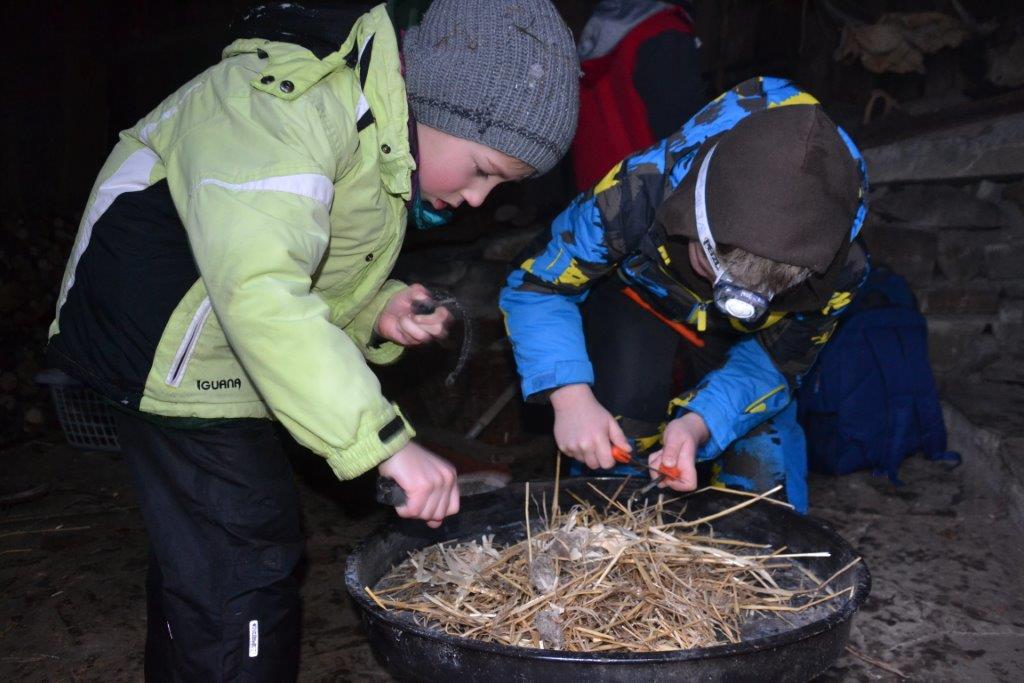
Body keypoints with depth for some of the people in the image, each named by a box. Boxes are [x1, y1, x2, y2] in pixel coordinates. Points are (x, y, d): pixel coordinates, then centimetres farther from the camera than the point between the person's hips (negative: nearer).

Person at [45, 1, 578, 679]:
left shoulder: (384, 130, 6)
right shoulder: (295, 103, -27)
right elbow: (258, 288, -40)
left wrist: (378, 311, -8)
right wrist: (386, 439, -41)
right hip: (171, 354, -9)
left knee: (201, 552, 18)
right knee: (241, 568, -9)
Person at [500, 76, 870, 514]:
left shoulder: (839, 271, -33)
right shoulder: (641, 188, -40)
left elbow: (771, 363, -17)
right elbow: (536, 289, -27)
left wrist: (700, 423, -37)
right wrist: (571, 396, -42)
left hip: (735, 342, 2)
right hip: (639, 296, -1)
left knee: (764, 477, -11)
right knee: (623, 416, -26)